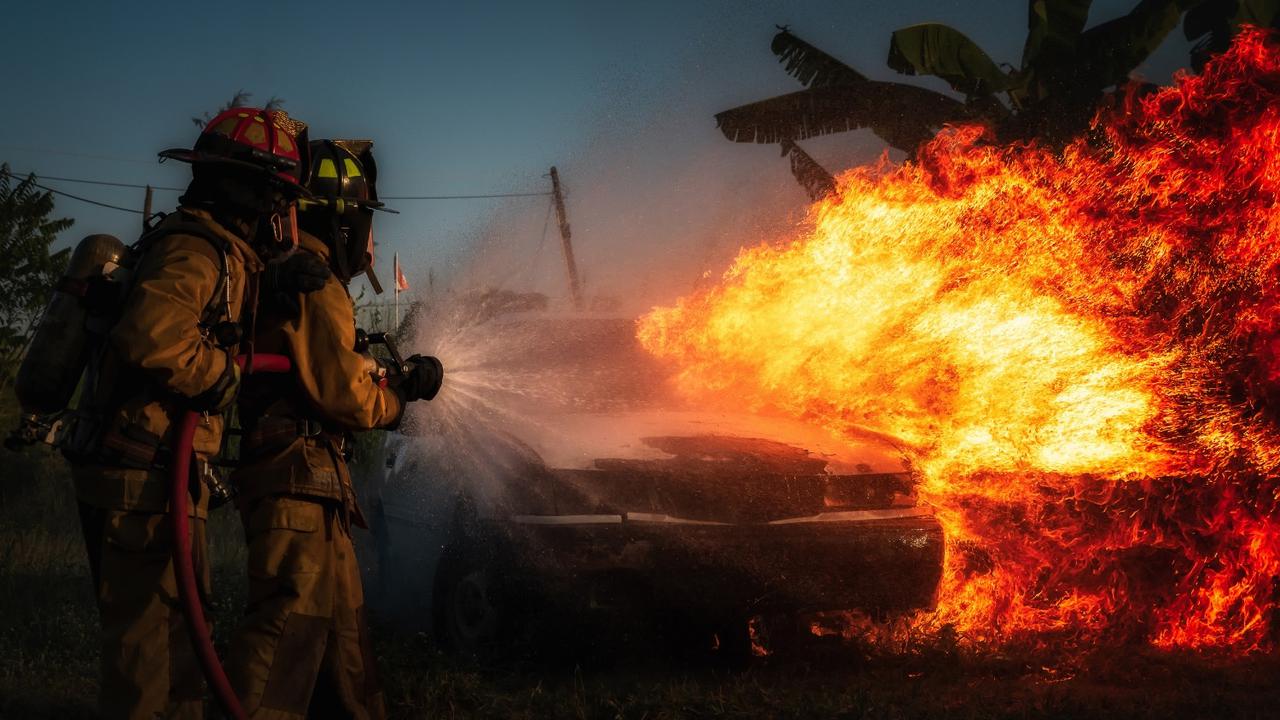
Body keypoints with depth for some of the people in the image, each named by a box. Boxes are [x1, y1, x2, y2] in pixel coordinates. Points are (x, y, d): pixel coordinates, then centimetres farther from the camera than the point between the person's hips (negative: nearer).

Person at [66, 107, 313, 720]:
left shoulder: (220, 252, 18)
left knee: (178, 628, 18)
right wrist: (225, 374, -16)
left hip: (157, 471, 10)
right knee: (151, 630, -6)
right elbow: (152, 336, -33)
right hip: (146, 470, -10)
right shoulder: (194, 248, -16)